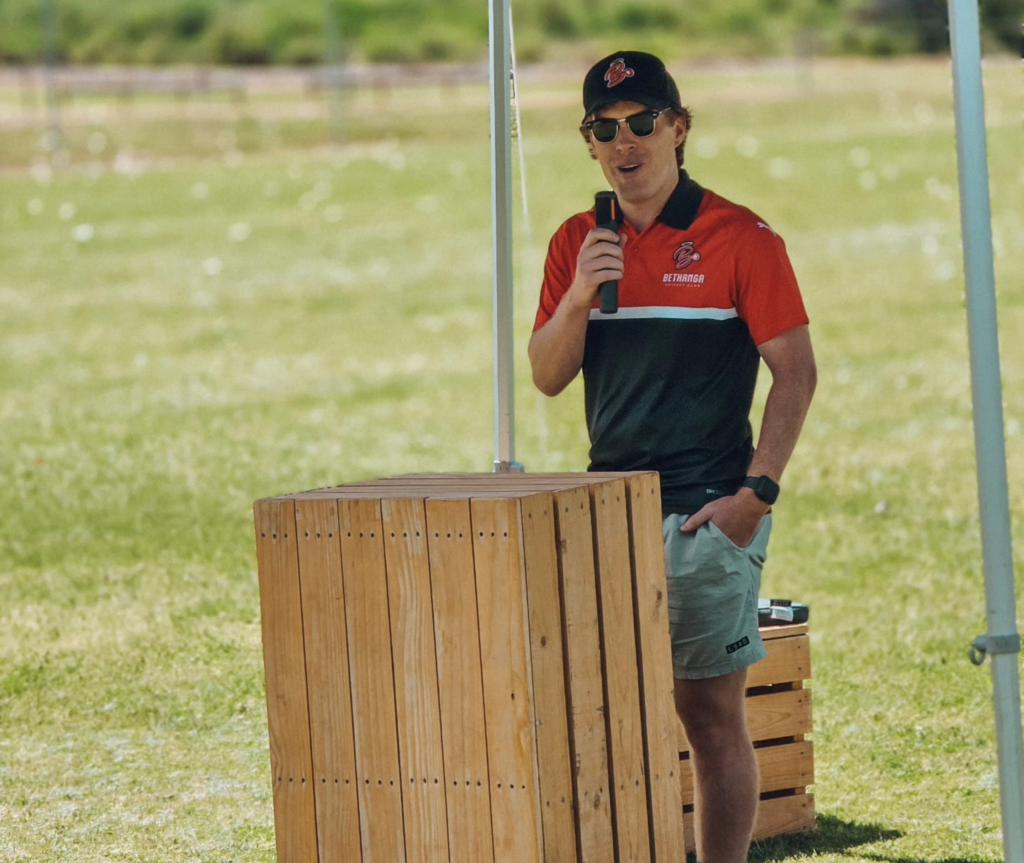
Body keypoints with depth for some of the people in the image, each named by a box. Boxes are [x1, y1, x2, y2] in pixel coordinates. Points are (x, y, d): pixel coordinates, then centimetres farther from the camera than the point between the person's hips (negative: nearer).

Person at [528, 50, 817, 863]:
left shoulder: (739, 239, -5)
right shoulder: (577, 243, 10)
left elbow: (796, 374, -5)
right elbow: (548, 376, 7)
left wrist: (756, 493, -13)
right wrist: (579, 295, -12)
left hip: (706, 514, -5)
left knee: (713, 714, -2)